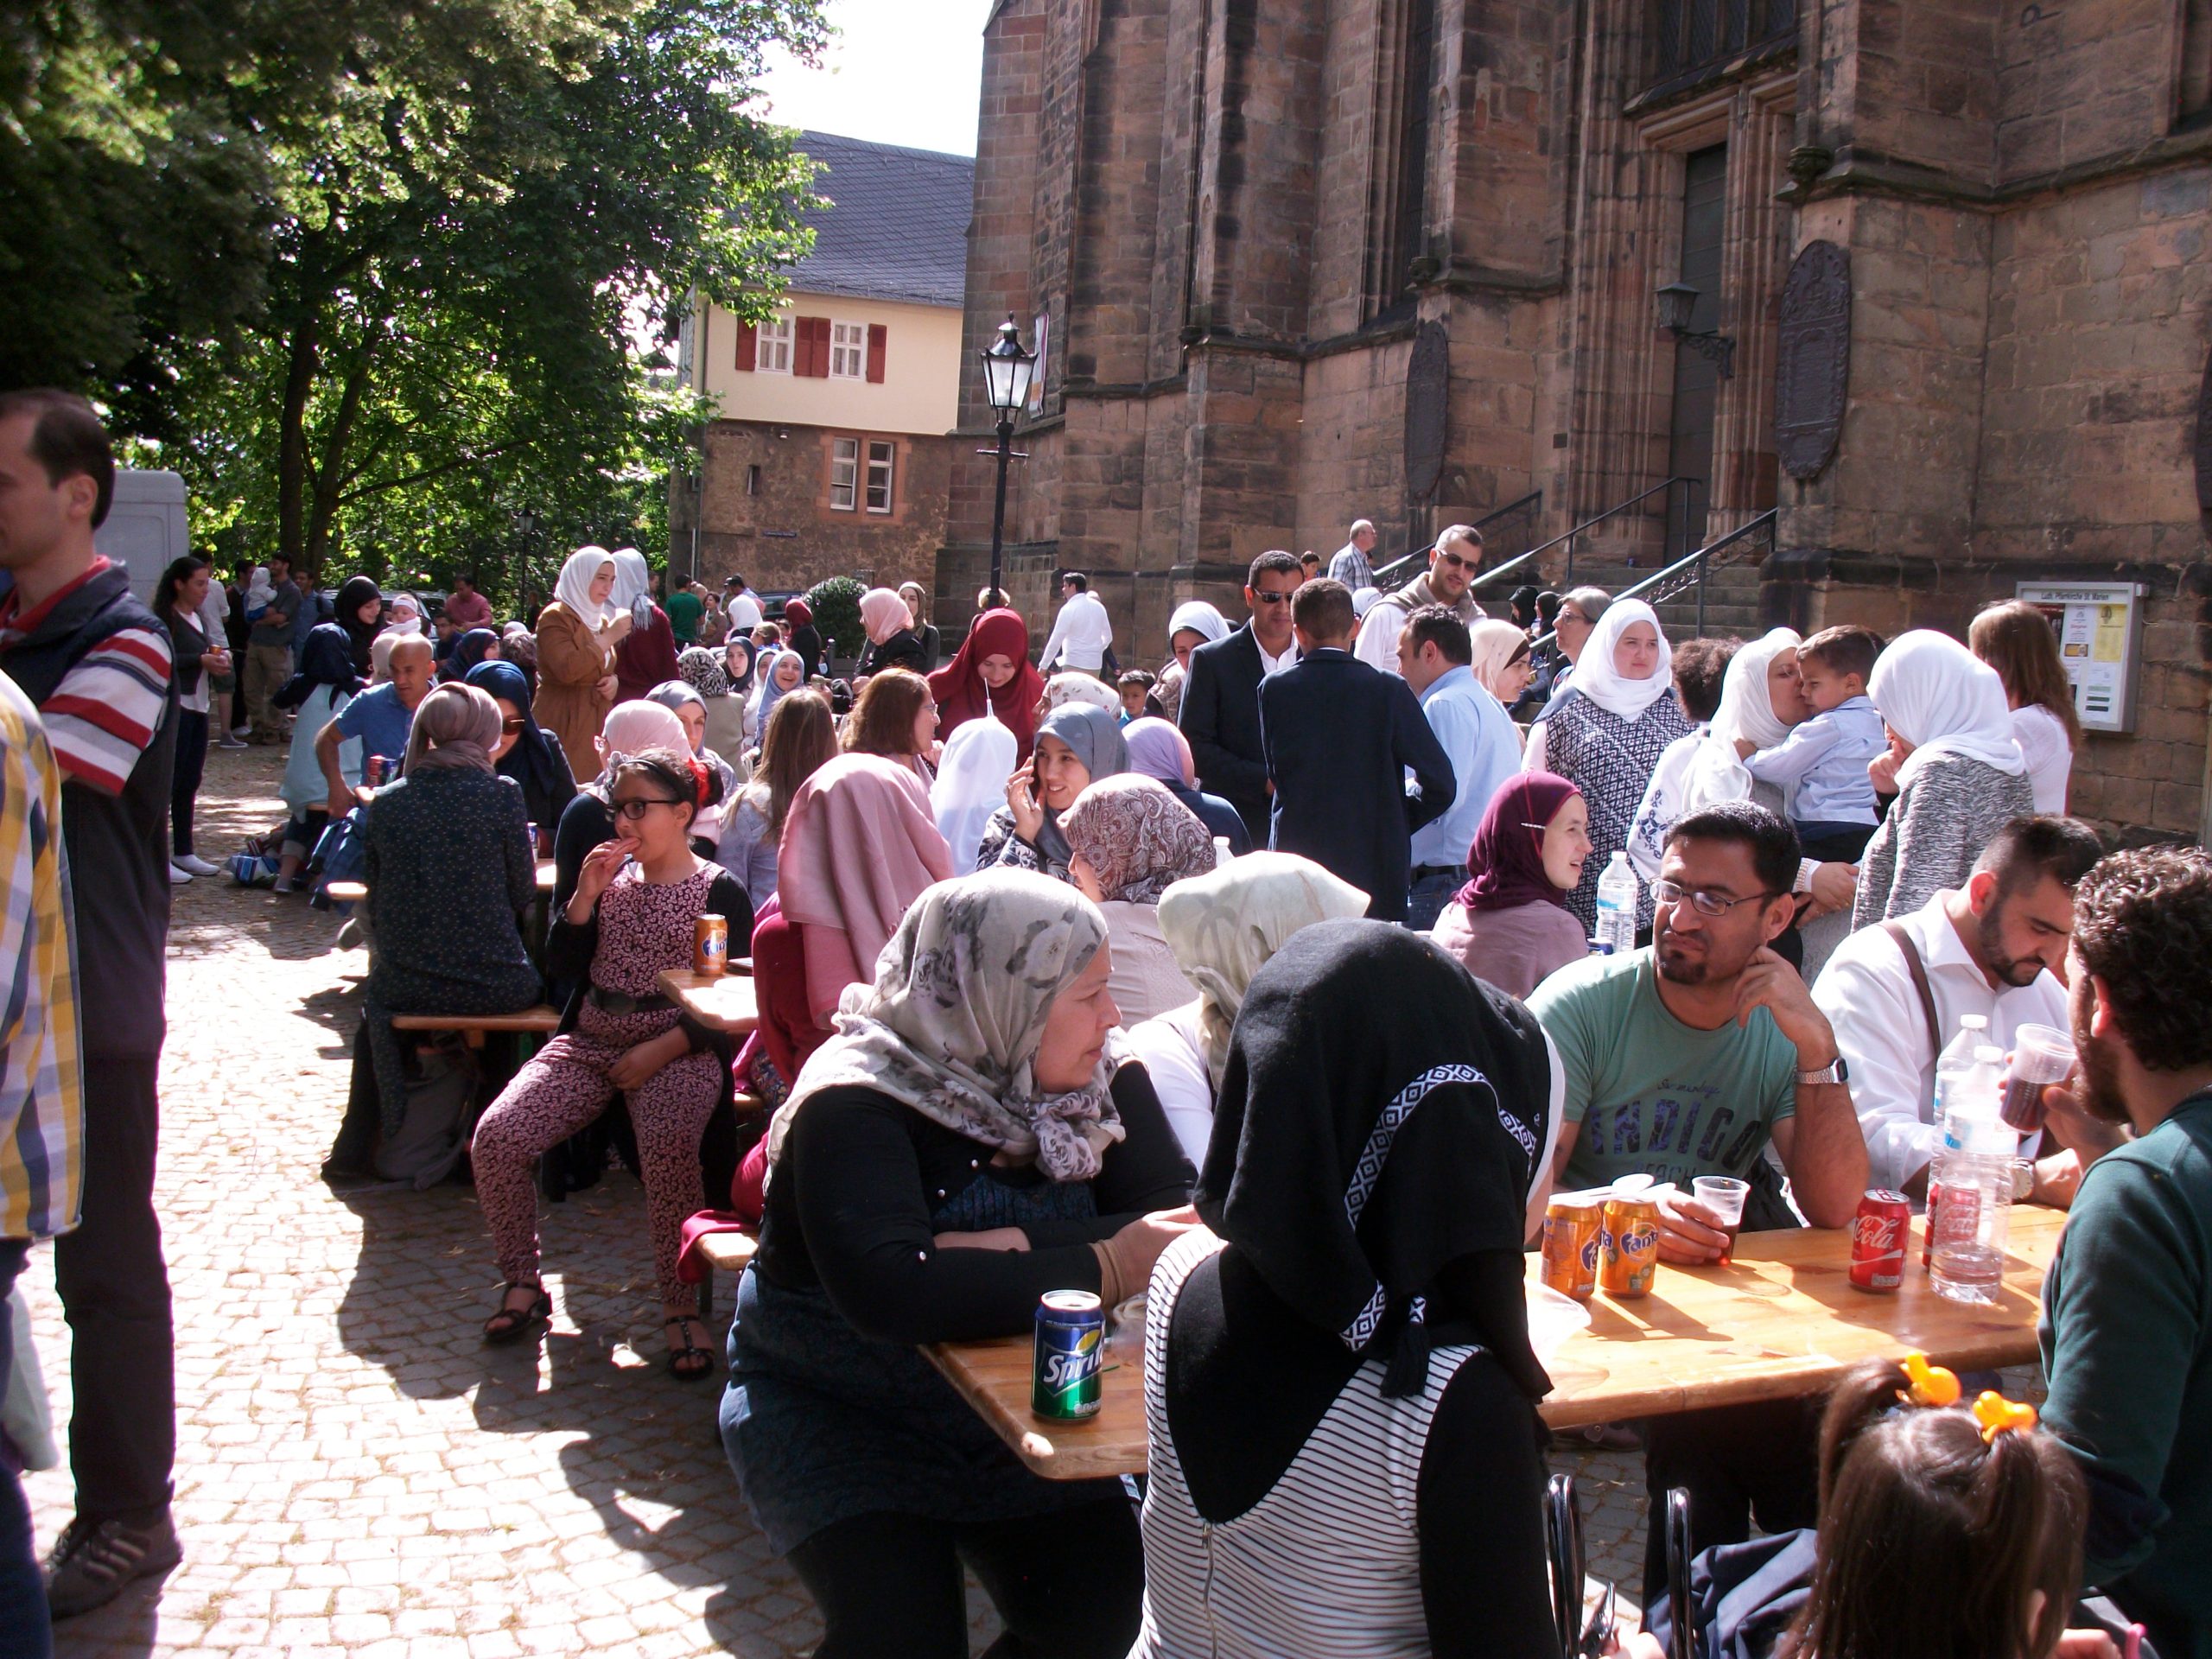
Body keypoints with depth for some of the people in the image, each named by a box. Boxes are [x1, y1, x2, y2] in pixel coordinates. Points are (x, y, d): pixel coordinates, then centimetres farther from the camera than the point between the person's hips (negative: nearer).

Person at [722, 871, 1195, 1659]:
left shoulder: (1101, 1075, -6)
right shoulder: (857, 1101, -23)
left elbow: (1177, 1216, -17)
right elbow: (888, 1291, -37)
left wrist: (1010, 1251, -31)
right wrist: (1103, 1270, -34)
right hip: (839, 1413, -4)